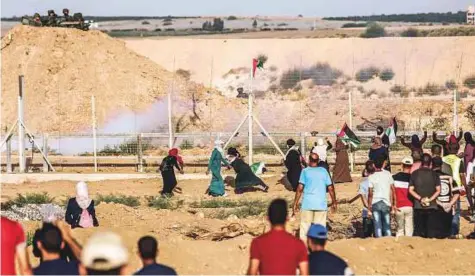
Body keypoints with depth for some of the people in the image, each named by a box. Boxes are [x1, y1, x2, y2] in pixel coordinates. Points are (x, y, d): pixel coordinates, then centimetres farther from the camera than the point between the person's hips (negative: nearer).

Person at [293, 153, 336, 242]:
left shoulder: (305, 171, -1)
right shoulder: (324, 171, 5)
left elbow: (300, 188, -8)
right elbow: (330, 188, 6)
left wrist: (295, 203, -3)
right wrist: (334, 202, 16)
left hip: (307, 204, -2)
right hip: (321, 204, 2)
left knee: (305, 227, 6)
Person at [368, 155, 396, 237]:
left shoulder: (371, 177, -3)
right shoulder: (388, 174, 2)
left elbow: (370, 194, -6)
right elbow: (393, 190, 2)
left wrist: (369, 208, -2)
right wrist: (393, 205, 9)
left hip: (375, 204, -1)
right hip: (386, 203, 1)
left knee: (378, 227, 1)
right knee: (387, 227, 7)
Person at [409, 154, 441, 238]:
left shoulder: (414, 174, 3)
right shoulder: (434, 174, 1)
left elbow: (411, 190, -2)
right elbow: (438, 190, -5)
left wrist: (420, 198, -7)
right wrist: (430, 199, -9)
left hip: (418, 206, 1)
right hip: (432, 206, -1)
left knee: (418, 230, 5)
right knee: (431, 230, 2)